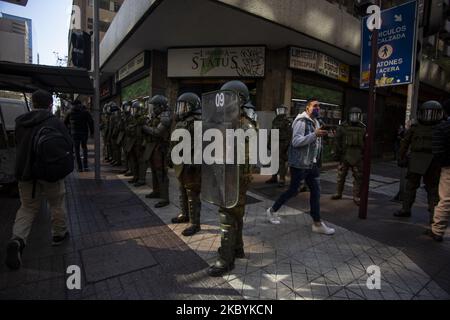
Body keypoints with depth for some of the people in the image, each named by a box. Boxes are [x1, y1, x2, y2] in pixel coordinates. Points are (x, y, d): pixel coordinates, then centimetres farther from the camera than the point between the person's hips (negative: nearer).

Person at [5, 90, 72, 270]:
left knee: (27, 208, 14)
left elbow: (19, 146, 13)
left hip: (25, 173, 4)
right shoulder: (55, 122, -11)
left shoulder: (20, 123, 5)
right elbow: (68, 145, -11)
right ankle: (59, 234, 28)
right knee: (57, 204, 14)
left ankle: (18, 239, -7)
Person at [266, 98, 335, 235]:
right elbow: (296, 141, -25)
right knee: (293, 190, 1)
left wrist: (321, 135, 9)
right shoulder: (301, 121, -13)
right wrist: (315, 135, -30)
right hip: (299, 163, -8)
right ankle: (272, 210, 21)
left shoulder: (316, 122, 15)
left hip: (312, 164, 9)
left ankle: (317, 223, 15)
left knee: (316, 191, 6)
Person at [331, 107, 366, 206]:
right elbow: (337, 141, 1)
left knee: (358, 177, 3)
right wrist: (338, 154, -3)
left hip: (358, 157, 1)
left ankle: (356, 196, 13)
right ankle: (339, 193, 23)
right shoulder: (343, 127, 0)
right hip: (344, 156, -1)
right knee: (341, 176, 9)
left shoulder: (363, 128, 5)